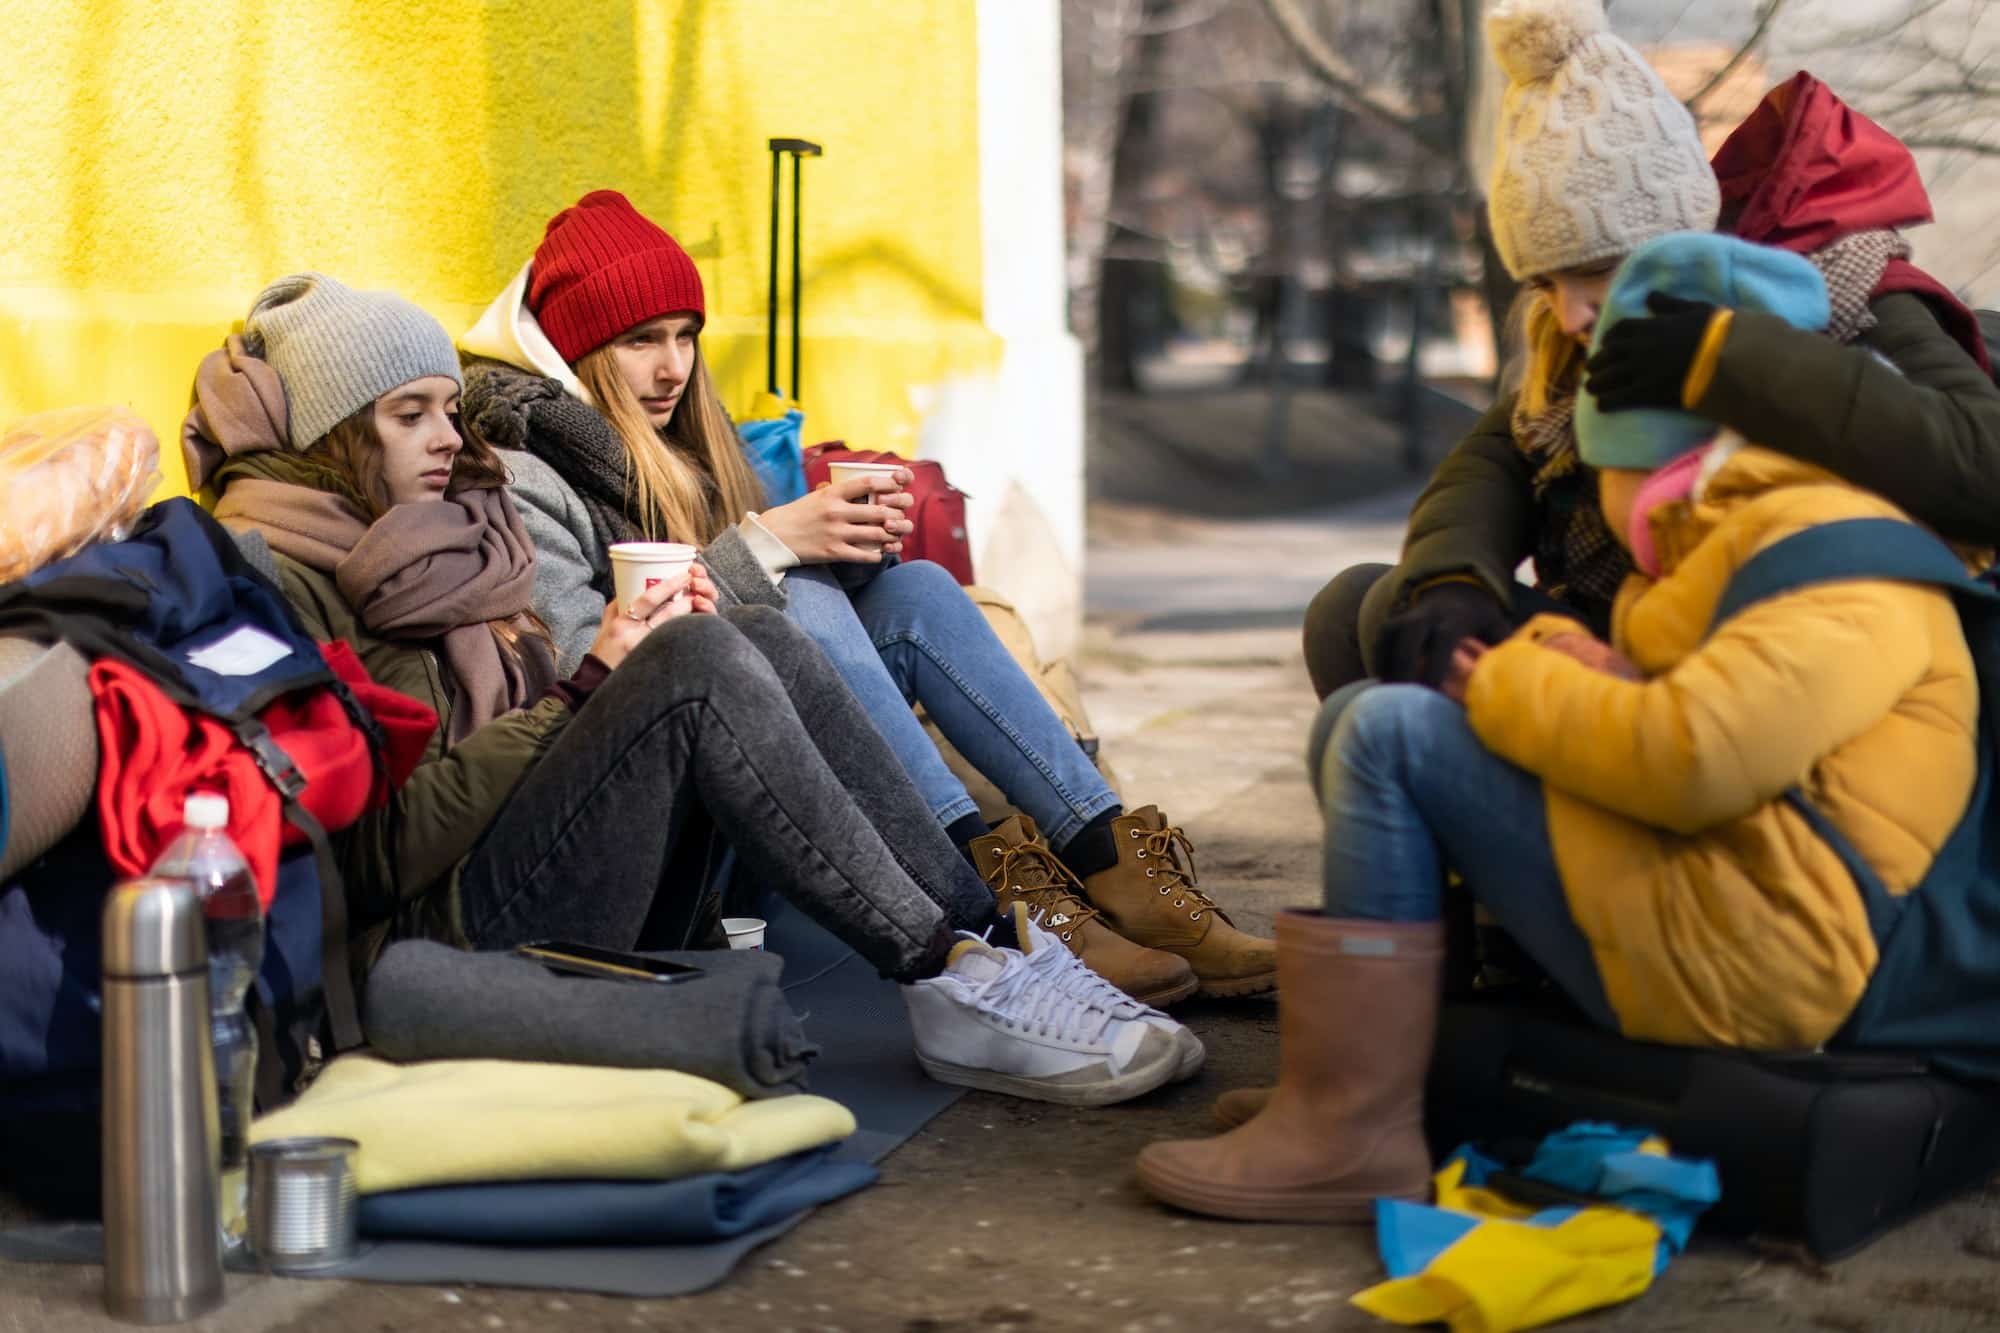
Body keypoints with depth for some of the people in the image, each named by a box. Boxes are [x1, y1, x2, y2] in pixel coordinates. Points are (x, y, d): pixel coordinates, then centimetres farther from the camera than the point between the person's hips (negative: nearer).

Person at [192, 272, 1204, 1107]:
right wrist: (586, 688, -14)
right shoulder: (273, 581, -7)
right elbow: (384, 846, -16)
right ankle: (952, 981, -22)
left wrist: (613, 664, 1)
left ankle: (987, 937, -14)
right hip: (446, 936, -9)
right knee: (694, 658, -23)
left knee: (760, 640, -7)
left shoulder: (435, 533, 22)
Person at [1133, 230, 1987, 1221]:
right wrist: (1577, 672, -3)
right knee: (1357, 718, 9)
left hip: (1751, 967, -11)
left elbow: (1694, 759, -26)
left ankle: (1345, 1137, -19)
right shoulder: (1728, 536, 23)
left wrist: (1515, 688, -11)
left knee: (1391, 736, -18)